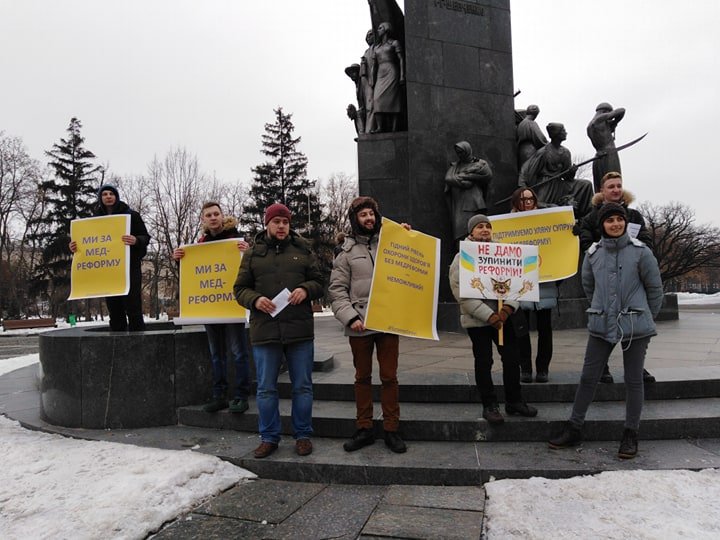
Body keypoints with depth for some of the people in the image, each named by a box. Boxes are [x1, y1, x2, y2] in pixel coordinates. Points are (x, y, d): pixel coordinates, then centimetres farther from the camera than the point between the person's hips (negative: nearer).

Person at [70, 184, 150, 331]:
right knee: (114, 312, 6)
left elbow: (145, 237, -1)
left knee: (133, 309, -8)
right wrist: (76, 247, -2)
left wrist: (136, 240, -23)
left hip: (129, 267, -4)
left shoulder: (131, 215, 3)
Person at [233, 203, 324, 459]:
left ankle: (303, 435, 23)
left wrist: (306, 289, -13)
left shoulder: (302, 250, 7)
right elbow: (240, 288, 7)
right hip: (264, 331, 0)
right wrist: (255, 300, -13)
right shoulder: (253, 254, 7)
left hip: (300, 330, 0)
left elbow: (319, 282, 9)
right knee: (266, 388, 9)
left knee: (302, 386, 8)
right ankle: (269, 437, 24)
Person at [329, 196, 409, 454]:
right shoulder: (347, 251, 5)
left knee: (389, 376, 5)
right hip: (359, 325, 0)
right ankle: (364, 429, 22)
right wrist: (350, 317, -12)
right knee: (362, 377, 11)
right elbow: (337, 289, 1)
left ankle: (391, 430, 16)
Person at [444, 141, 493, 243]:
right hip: (458, 203, 3)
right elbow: (448, 179, 4)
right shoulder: (454, 165, 22)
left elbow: (488, 175, -7)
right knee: (460, 230, -9)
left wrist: (466, 176, -3)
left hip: (473, 203, -3)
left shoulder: (480, 163, 13)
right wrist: (465, 182, -7)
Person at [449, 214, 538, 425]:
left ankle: (514, 401, 24)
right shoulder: (462, 258, -5)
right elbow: (461, 293, -13)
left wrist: (508, 307, -14)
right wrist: (489, 316, -17)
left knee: (512, 357, 7)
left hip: (502, 316, 4)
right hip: (476, 320, -4)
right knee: (484, 362, 4)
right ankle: (489, 406, 18)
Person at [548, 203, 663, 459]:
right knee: (588, 377, 5)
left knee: (633, 380, 6)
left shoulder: (640, 252, -4)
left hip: (635, 325, -2)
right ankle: (574, 428, 16)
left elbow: (655, 288, 4)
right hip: (601, 325, 2)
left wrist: (645, 318, 9)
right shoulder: (593, 253, 4)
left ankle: (631, 435, 20)